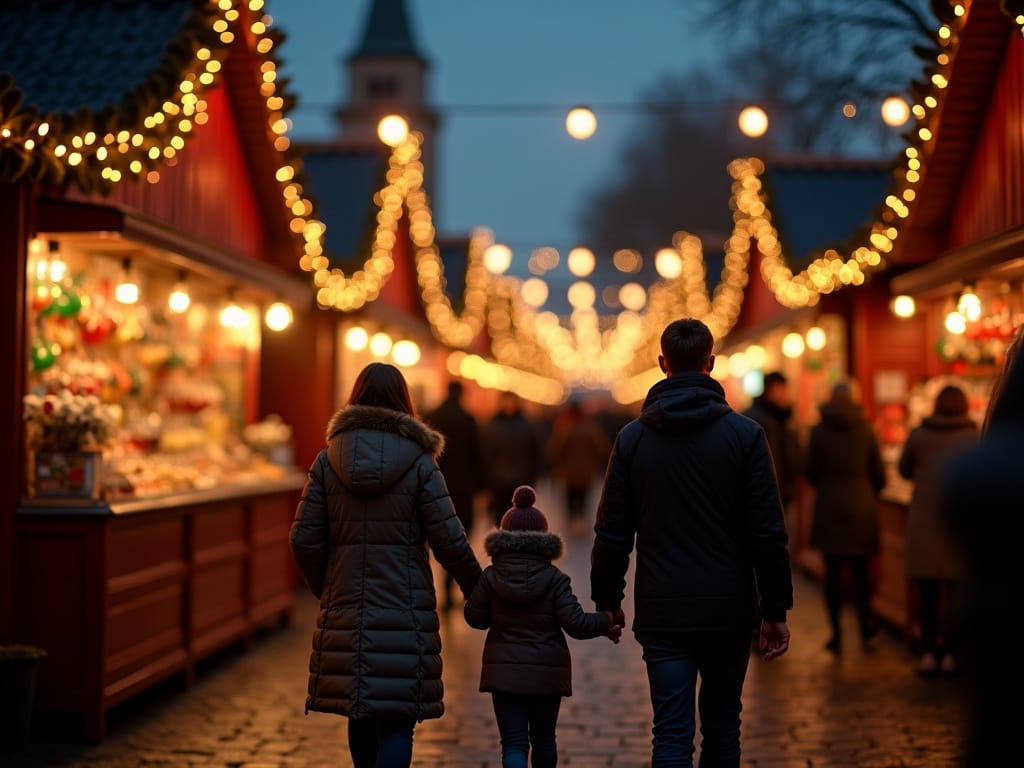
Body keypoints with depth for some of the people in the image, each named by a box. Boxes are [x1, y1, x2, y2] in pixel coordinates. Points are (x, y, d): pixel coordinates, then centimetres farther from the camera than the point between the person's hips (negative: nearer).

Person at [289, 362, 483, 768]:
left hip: (345, 608, 3)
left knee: (361, 713, 18)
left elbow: (304, 540, -1)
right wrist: (474, 587, 9)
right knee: (396, 722, -1)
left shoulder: (327, 461, 0)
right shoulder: (418, 462, -6)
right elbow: (449, 541, -7)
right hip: (405, 609, -3)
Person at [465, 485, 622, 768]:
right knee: (543, 738, 19)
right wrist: (607, 621, 4)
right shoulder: (554, 579, -9)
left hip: (504, 671, 0)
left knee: (514, 742, -2)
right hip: (546, 672, 0)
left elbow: (474, 617, 3)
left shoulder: (491, 576, -5)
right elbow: (576, 624, -12)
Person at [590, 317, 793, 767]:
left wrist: (607, 600, 14)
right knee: (722, 725, 17)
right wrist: (776, 610, 0)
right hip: (728, 610, 0)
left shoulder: (632, 438, 0)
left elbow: (612, 533, 3)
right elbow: (768, 531, -6)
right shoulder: (745, 435, -4)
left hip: (662, 612, 0)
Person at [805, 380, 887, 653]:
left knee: (833, 572, 3)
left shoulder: (819, 431, -4)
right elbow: (879, 474, 1)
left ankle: (836, 634, 4)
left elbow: (811, 471, -1)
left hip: (829, 507, -1)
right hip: (861, 505, 1)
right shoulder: (865, 429, -1)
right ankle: (866, 628, 15)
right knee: (860, 570, 10)